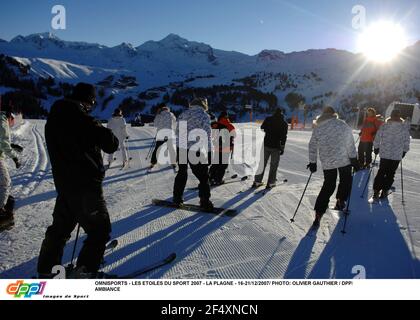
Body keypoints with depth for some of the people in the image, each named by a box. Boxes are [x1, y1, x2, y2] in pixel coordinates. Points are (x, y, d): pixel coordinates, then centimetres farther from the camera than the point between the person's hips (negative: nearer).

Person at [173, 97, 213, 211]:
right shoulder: (204, 115, -6)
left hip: (181, 149, 6)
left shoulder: (183, 114, 10)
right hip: (196, 151, -6)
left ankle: (177, 198, 28)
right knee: (203, 176, 3)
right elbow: (207, 136, -11)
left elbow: (178, 132, 14)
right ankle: (205, 202, 4)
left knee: (182, 174, 21)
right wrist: (208, 152, -6)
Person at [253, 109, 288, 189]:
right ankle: (271, 183, 8)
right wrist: (282, 148, 1)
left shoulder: (268, 119, 5)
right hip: (276, 147, -2)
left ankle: (257, 181, 11)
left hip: (265, 145, 3)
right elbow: (283, 137, -4)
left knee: (262, 164, 10)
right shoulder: (284, 123, -1)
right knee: (274, 165, 7)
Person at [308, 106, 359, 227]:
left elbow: (312, 146, 6)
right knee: (346, 180, 23)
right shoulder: (342, 125, -6)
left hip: (327, 162, 3)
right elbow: (350, 143, -9)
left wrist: (313, 162, 13)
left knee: (328, 185, 12)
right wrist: (353, 158, -4)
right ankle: (341, 201, 16)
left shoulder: (317, 128, 3)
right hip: (344, 159, -3)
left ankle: (319, 213, 6)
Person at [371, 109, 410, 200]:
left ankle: (376, 191, 4)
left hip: (384, 154, 0)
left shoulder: (384, 126, -5)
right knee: (390, 174, 9)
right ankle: (384, 191, 13)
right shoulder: (404, 128, -3)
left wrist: (376, 148, 10)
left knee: (381, 172, 8)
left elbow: (377, 139, -3)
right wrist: (404, 151, 15)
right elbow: (407, 141, 2)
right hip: (397, 155, 0)